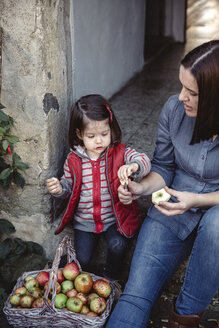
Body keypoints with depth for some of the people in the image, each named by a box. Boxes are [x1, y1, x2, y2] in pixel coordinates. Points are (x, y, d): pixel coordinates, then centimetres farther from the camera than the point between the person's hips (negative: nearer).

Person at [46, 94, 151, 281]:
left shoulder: (120, 153, -9)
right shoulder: (73, 160, -4)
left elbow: (144, 161, -24)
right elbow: (69, 186, 11)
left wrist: (133, 166, -47)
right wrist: (59, 189, -13)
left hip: (114, 218, -1)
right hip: (85, 221, 2)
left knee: (117, 245, -23)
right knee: (81, 259, -8)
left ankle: (111, 279, 9)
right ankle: (84, 282, 30)